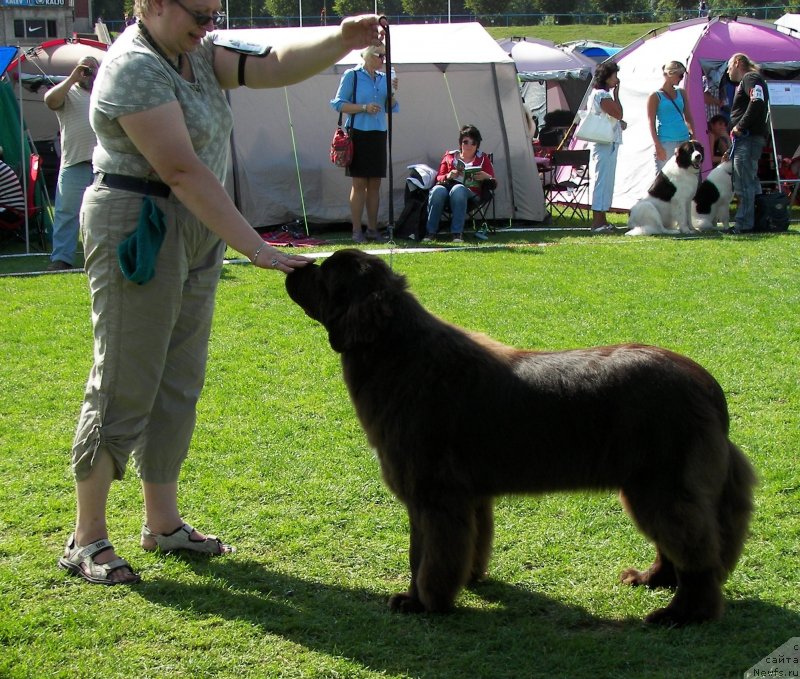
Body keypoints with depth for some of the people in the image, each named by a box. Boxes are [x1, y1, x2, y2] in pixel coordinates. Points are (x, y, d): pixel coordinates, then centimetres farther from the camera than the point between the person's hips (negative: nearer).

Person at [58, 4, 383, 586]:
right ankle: (87, 540, 4)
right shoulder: (136, 68, -19)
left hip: (196, 234, 9)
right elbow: (183, 171, -25)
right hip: (137, 234, -9)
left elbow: (274, 67, 1)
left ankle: (163, 523, 22)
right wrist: (255, 248, -28)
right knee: (123, 388, -5)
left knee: (179, 385, 13)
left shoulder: (197, 54, 10)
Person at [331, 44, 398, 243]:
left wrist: (392, 93, -5)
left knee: (375, 184, 7)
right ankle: (357, 231, -1)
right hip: (358, 134, -5)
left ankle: (372, 229, 13)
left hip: (379, 135, 5)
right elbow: (339, 104, -7)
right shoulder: (352, 75, -4)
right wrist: (364, 108, -16)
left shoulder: (384, 78, 11)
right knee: (359, 183, -5)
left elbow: (392, 108, 14)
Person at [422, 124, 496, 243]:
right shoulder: (449, 156, 20)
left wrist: (486, 177, -11)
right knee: (437, 190, -36)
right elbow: (438, 178, 16)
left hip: (470, 194, -2)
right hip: (448, 187, 2)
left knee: (458, 189, -40)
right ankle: (430, 232, -29)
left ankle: (457, 233, -40)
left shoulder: (482, 159, 17)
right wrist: (448, 176, -7)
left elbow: (493, 184, 12)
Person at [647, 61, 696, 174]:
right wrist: (657, 145, -13)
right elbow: (651, 123, -5)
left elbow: (688, 117, 17)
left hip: (684, 140, 5)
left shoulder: (681, 93, 13)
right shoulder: (655, 96, -2)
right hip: (666, 142, -5)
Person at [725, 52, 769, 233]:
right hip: (748, 138, 11)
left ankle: (743, 224, -12)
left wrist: (740, 127, -20)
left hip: (748, 137, -11)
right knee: (751, 182, 14)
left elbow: (757, 102, -23)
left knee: (743, 184, -11)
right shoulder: (748, 80, 25)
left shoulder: (750, 78, -7)